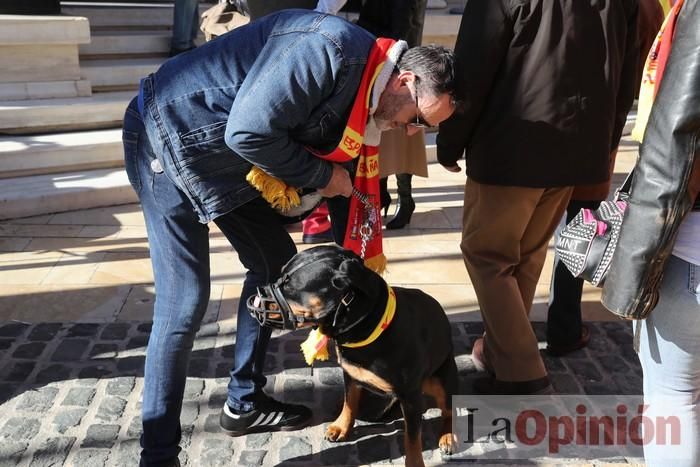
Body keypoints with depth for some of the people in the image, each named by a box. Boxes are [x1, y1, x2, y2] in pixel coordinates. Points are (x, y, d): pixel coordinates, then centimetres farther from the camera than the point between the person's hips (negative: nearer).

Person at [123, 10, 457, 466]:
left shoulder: (364, 98, 5)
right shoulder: (332, 49, -25)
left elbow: (344, 188, 12)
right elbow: (247, 131, -30)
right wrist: (320, 176, -16)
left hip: (230, 159, 10)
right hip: (170, 134, -9)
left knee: (276, 264, 11)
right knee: (185, 301, -9)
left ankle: (245, 403, 27)